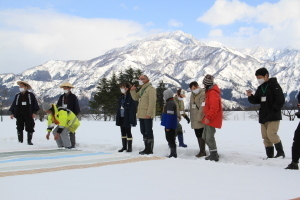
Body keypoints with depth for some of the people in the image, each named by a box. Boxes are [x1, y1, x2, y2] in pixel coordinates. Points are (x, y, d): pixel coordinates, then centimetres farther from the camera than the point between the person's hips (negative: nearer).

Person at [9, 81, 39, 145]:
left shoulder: (31, 95, 1)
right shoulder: (17, 96, 11)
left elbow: (35, 104, 0)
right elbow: (14, 105, 12)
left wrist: (34, 112, -7)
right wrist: (12, 113, 4)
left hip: (28, 115, -3)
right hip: (19, 115, 3)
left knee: (29, 128, -1)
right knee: (19, 128, 4)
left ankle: (29, 140, 9)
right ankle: (20, 141, 11)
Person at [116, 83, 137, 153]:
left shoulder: (131, 97, -11)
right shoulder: (122, 97, 14)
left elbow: (133, 109, -16)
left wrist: (131, 120, -20)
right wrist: (117, 118, 12)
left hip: (127, 118, -8)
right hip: (121, 118, 8)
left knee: (128, 132, -1)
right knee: (123, 132, 11)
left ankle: (130, 147, 8)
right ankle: (124, 147, 19)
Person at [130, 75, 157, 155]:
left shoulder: (151, 89, -9)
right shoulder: (142, 89, 20)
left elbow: (152, 102, -17)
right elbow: (135, 98, 19)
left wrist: (149, 114, -22)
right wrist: (133, 91, 1)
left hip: (147, 115, -9)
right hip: (141, 115, 9)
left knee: (148, 132, -5)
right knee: (144, 132, 13)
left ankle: (150, 150, 0)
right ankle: (146, 148, 20)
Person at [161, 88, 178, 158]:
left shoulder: (170, 103, -18)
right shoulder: (171, 102, 16)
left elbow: (169, 116, -23)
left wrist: (168, 126, -23)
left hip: (170, 125, -11)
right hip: (171, 125, 11)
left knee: (170, 139, -6)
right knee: (170, 138, 15)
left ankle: (173, 153, -3)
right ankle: (173, 153, 22)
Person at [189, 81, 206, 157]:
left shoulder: (203, 94, -12)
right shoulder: (192, 95, 16)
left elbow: (202, 107, -18)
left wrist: (199, 118, -20)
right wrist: (191, 118, 21)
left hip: (200, 120, -9)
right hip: (194, 120, 9)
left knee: (200, 135, -7)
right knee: (198, 135, 14)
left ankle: (202, 151, 0)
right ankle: (202, 151, 23)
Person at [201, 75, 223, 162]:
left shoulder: (213, 92, -18)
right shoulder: (209, 91, 15)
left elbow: (214, 107, -26)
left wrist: (208, 117, -23)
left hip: (212, 119, -11)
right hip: (208, 119, 11)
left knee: (209, 138, -7)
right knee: (205, 137, 15)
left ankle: (214, 156, 1)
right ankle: (213, 153, 23)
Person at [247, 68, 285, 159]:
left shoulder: (274, 85, -6)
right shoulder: (260, 88, 15)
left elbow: (280, 100, -11)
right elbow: (256, 100, 14)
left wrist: (273, 110, -16)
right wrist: (250, 96, -5)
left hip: (273, 116, -7)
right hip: (263, 116, 7)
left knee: (271, 133, -17)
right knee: (265, 136, 6)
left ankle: (280, 152, -3)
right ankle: (270, 155, 12)